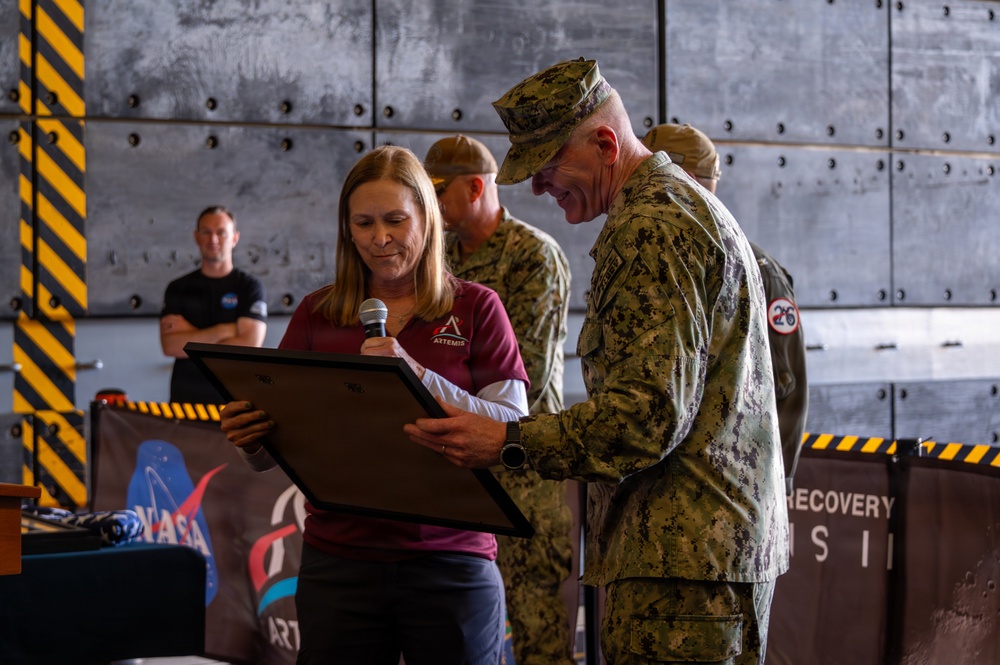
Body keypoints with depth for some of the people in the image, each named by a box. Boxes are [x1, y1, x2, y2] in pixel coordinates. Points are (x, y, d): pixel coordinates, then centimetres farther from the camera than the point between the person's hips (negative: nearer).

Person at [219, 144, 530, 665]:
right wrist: (248, 438, -14)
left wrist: (416, 375, -19)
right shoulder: (317, 315, 8)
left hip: (450, 559, -1)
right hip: (338, 560, 2)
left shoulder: (475, 308, 2)